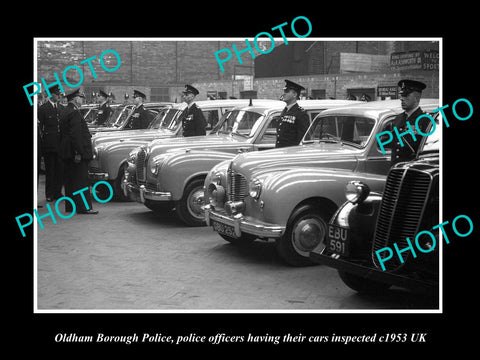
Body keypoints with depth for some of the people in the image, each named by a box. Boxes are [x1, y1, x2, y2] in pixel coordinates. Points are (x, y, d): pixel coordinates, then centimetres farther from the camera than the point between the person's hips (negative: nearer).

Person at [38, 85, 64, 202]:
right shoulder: (43, 108, -3)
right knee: (50, 170, 1)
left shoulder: (61, 108, 14)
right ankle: (49, 194, 8)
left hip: (60, 144, 5)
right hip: (49, 145, -5)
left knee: (60, 169, 5)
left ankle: (57, 192, 15)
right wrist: (42, 140, -10)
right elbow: (40, 127, -4)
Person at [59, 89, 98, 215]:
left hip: (67, 153, 10)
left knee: (70, 180, 13)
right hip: (75, 152, -10)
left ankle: (70, 206, 18)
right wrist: (78, 152, -23)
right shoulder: (74, 113, -15)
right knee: (81, 181, -7)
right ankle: (84, 207, -6)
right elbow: (75, 134, -22)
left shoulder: (65, 112, 16)